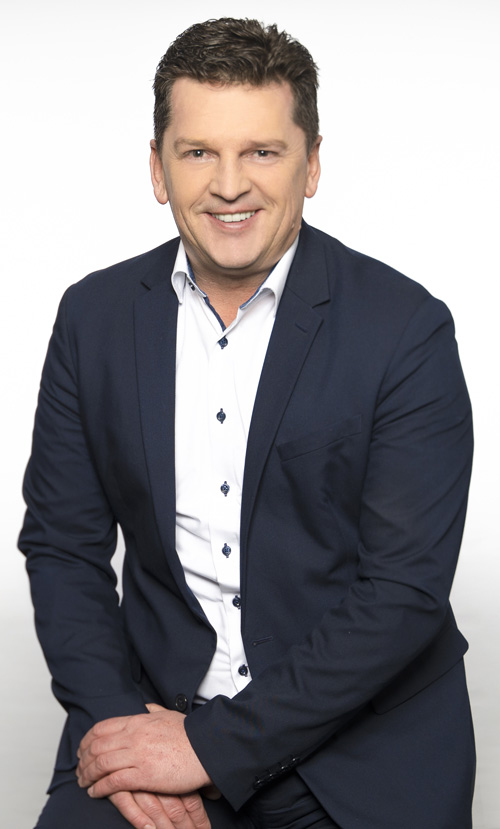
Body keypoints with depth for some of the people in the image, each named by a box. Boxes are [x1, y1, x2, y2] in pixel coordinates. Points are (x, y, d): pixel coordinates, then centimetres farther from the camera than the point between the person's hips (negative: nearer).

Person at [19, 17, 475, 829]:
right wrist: (114, 717, -10)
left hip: (361, 733, -1)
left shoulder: (406, 328, -11)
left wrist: (213, 746, -15)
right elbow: (61, 543, 5)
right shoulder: (94, 316, 1)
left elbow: (405, 591, -14)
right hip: (153, 702, 1)